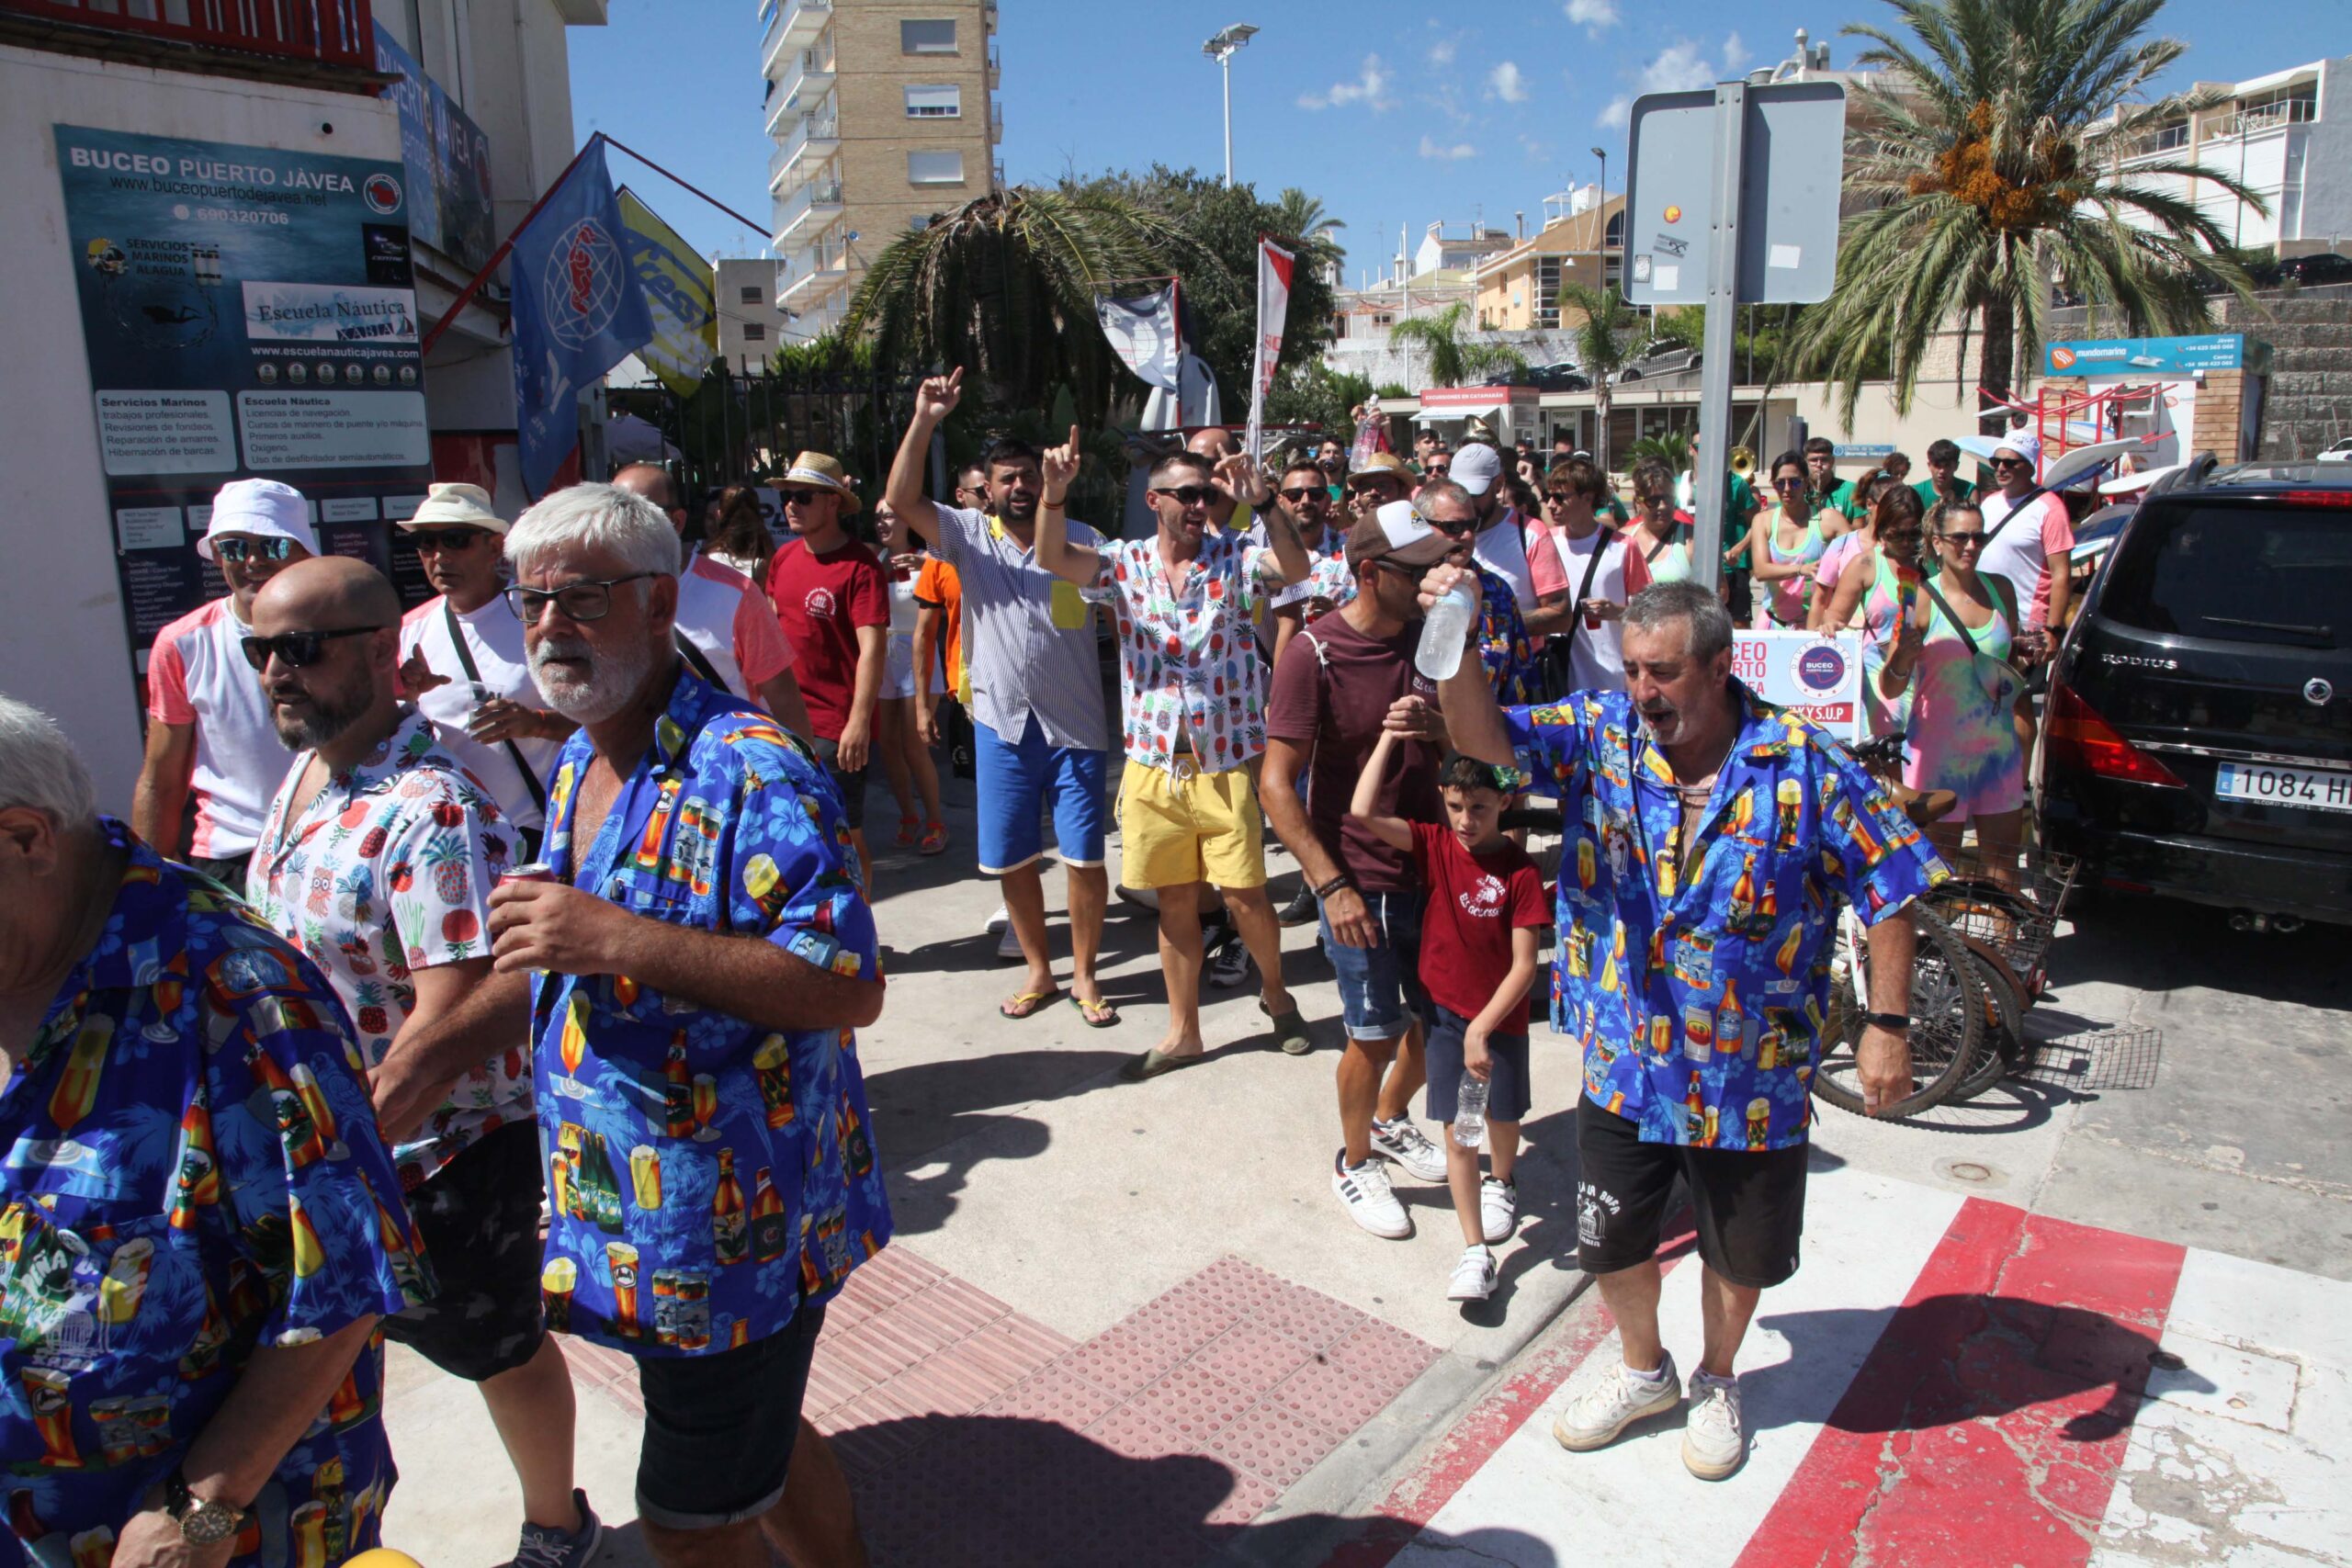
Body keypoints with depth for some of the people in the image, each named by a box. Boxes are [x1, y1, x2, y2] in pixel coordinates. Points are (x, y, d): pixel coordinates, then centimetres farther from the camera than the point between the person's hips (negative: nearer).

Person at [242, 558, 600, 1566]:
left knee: (497, 1349, 14)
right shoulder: (305, 773, 2)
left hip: (440, 1157, -8)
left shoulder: (432, 812, -29)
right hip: (320, 1147, 8)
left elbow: (449, 1028, -30)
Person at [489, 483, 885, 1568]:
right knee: (760, 1443, 25)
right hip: (629, 1205, 9)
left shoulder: (750, 771, -22)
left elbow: (850, 989, -30)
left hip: (732, 1221, -9)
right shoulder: (577, 767, 8)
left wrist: (619, 939, -32)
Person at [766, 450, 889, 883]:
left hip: (837, 725, -8)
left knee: (845, 834, 1)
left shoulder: (860, 566, -14)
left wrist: (860, 721, -26)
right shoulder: (784, 557, 8)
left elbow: (873, 648, -20)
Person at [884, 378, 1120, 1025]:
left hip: (1076, 725, -1)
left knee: (1085, 856, 2)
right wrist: (924, 420, -20)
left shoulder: (1082, 538, 1)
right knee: (1011, 858, 11)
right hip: (1002, 725, 2)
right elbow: (902, 500, -11)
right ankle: (1039, 970, 29)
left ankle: (1084, 974, 20)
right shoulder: (968, 535, 3)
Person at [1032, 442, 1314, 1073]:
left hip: (1225, 764, -2)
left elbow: (1296, 568, -20)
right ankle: (1183, 1031, 27)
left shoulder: (1234, 556, -1)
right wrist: (1054, 492, -32)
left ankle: (1275, 992, 33)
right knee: (1175, 902, 12)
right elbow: (1053, 558, -14)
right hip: (1153, 766, 2)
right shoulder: (1125, 561, 3)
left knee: (1245, 898, 4)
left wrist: (1263, 498, -31)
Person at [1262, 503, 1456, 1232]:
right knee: (1376, 1033, 6)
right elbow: (1277, 784, -17)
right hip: (1360, 882, -6)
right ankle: (1355, 1163, 31)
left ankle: (1391, 1118, 45)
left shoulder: (1427, 637, -1)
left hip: (1430, 867, 6)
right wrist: (1330, 886, -20)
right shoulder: (1314, 654, -17)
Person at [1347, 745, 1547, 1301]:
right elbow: (1363, 814, -21)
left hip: (1502, 1015, -1)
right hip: (1444, 1010, 1)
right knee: (1457, 1131, 0)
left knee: (1501, 1116, 18)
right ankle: (1475, 1251, 8)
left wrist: (1481, 1029, -21)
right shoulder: (1435, 845, -7)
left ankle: (1502, 1183, 51)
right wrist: (1391, 735, -22)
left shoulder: (1521, 871, -16)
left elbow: (1524, 965, -16)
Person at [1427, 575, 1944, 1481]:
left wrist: (1887, 1024, -10)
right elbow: (1483, 736, -21)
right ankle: (1643, 1372, 46)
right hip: (1623, 1060, 2)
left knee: (1740, 1253, 19)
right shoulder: (1598, 738, -8)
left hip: (1752, 1074, -1)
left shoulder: (1803, 765, -13)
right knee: (1611, 1241, 17)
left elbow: (1888, 883, -8)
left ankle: (1716, 1383, 48)